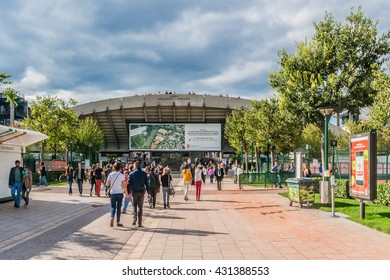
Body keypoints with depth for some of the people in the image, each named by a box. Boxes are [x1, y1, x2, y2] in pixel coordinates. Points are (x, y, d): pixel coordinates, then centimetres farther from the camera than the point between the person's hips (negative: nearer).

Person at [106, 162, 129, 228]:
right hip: (119, 193, -1)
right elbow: (124, 186, -9)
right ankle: (118, 222, 10)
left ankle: (112, 218, -17)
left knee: (113, 207, 8)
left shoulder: (110, 175, -1)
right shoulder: (121, 175, -7)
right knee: (118, 207, 6)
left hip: (112, 192, 1)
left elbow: (107, 184, 3)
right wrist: (126, 194, -1)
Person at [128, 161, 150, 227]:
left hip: (134, 192, -1)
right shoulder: (144, 173, 2)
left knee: (134, 206, 16)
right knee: (140, 207, 4)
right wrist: (148, 192, 5)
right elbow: (147, 183, 1)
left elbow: (129, 184, -3)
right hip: (141, 192, 1)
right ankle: (139, 223, 2)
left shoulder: (131, 173, -2)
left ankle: (134, 220, 1)